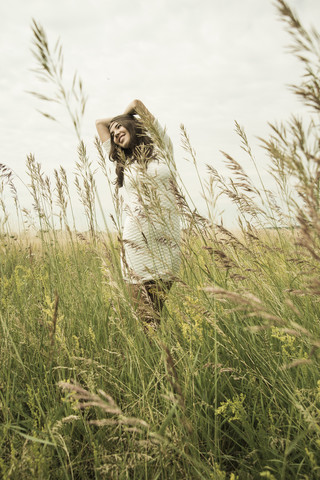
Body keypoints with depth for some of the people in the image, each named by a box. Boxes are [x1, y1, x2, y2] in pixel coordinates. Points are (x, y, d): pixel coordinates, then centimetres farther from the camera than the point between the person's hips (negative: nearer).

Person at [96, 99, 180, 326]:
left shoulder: (162, 148, 10)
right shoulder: (123, 160, 16)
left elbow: (137, 103, 12)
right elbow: (100, 123, 26)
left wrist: (126, 116, 29)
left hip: (168, 236, -1)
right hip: (136, 239, 1)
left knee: (162, 298, 2)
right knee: (145, 312, -2)